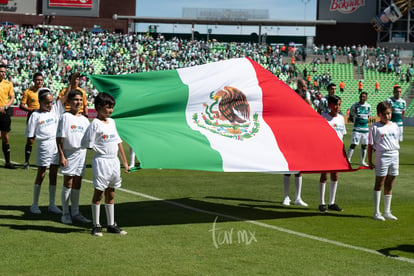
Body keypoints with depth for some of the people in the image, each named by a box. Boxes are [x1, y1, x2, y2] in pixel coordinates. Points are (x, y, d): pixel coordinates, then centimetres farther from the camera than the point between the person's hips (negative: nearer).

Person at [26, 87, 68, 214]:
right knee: (41, 175, 4)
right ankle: (35, 204, 14)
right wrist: (41, 137, -13)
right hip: (43, 147, -4)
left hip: (56, 145, 4)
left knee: (53, 175, 9)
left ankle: (52, 205, 16)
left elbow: (66, 96, -1)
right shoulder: (35, 115, -4)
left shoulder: (55, 109, 6)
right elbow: (30, 135, -1)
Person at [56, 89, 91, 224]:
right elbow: (59, 138, -8)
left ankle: (75, 212, 16)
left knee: (77, 184, 9)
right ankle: (65, 213, 5)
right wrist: (61, 156, -13)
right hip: (69, 153, -5)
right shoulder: (65, 117, -4)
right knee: (68, 184, -3)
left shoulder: (84, 119, 13)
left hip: (82, 153, 5)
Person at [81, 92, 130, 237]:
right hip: (101, 161, -7)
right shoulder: (95, 124, -9)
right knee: (99, 192, -1)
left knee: (110, 194, 12)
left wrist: (125, 162, 16)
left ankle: (111, 224, 18)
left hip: (114, 161, 7)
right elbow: (88, 144, -12)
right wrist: (101, 150, -10)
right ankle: (96, 226, 5)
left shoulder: (112, 122, 13)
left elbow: (118, 142, 17)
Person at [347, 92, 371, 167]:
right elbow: (350, 117, 5)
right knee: (353, 144, -10)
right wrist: (355, 121, -10)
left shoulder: (368, 106, 8)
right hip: (357, 129, -4)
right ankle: (348, 160, -6)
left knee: (364, 145, 9)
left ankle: (362, 161, 19)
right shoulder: (354, 106, -2)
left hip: (365, 129, 4)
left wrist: (367, 120, 2)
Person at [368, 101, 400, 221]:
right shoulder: (375, 127, -3)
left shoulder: (395, 126, 12)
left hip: (394, 156, 5)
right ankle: (376, 212, 3)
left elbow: (397, 143, 18)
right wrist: (370, 162, -5)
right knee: (379, 184, -1)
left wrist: (397, 158, 15)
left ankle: (387, 212, 17)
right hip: (382, 156, -5)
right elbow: (370, 145, -3)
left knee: (389, 185, 9)